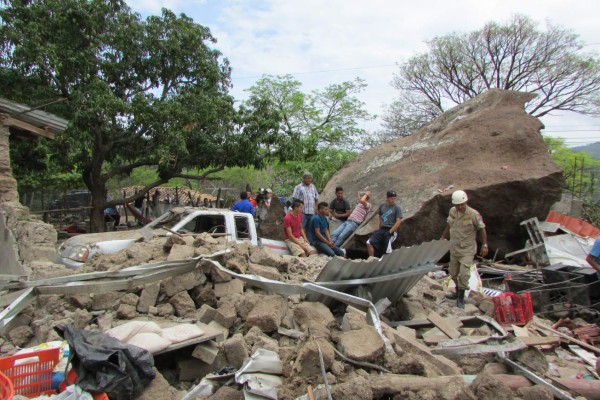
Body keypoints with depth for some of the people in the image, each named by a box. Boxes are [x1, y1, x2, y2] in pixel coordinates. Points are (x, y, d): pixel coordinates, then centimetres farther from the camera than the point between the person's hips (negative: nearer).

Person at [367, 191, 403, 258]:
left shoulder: (397, 208, -3)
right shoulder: (382, 206, 11)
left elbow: (398, 222, -8)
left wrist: (389, 232, -14)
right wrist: (378, 229, 8)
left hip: (391, 231, -5)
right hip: (382, 229, 5)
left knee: (387, 250, -9)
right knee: (369, 243, -8)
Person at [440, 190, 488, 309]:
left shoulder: (473, 214, -17)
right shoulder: (452, 211, -2)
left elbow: (482, 229, -8)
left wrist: (484, 245, -10)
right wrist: (442, 238, 20)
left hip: (467, 249, -5)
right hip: (454, 248, 6)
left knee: (463, 273, -12)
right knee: (453, 273, 15)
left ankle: (461, 298, 5)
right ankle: (458, 292, 38)